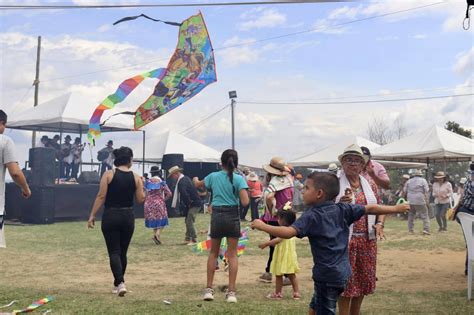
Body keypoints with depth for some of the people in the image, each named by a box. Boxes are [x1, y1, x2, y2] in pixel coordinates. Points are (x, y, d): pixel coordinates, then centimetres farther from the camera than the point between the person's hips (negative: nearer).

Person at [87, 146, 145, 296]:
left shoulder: (108, 174, -5)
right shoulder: (136, 177, 0)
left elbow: (101, 196, -8)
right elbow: (140, 199, 2)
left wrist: (92, 215, -3)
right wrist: (142, 185, 17)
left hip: (110, 216, -2)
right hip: (128, 217, 2)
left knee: (114, 252, 0)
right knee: (123, 252, 16)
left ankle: (120, 282, -17)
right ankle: (118, 284, 26)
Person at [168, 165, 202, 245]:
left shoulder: (181, 182, -22)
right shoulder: (185, 178, 10)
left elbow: (185, 195, -32)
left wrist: (188, 204, -16)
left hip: (194, 204, -10)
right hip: (195, 203, 10)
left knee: (189, 221, -8)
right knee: (187, 221, 16)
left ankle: (194, 240, -2)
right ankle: (188, 238, 24)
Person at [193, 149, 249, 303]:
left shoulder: (213, 176, 3)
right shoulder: (238, 178, -7)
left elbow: (197, 185, 23)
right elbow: (245, 202, -15)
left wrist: (195, 180, 46)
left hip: (216, 216, 2)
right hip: (232, 216, -2)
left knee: (213, 253, 16)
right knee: (232, 254, 5)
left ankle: (209, 289, 17)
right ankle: (231, 292, 4)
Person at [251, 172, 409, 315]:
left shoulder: (311, 216, -14)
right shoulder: (342, 210, 4)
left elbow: (289, 232, -26)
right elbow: (370, 208, 7)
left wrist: (262, 226, -17)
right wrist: (396, 208, 18)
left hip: (327, 275, -8)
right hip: (342, 272, 8)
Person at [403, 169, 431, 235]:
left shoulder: (409, 181, 12)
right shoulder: (423, 181, 2)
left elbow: (404, 191, 11)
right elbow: (426, 191, -6)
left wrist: (407, 197, 26)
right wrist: (427, 201, -5)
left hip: (410, 201, 4)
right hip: (420, 201, -4)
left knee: (411, 215, 12)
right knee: (425, 215, 0)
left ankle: (410, 230, 9)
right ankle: (426, 229, -11)